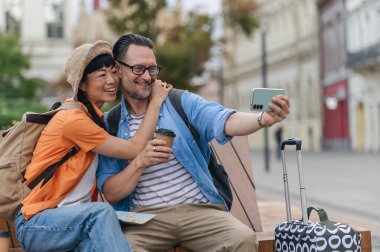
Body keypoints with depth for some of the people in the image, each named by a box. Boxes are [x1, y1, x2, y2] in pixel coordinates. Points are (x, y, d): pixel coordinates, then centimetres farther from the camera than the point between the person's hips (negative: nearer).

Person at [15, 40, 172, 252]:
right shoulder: (74, 119, -17)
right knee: (101, 212, -34)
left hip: (76, 216, 7)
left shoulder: (93, 114, 10)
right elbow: (135, 149, -12)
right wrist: (156, 101, -7)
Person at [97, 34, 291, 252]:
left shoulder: (182, 103, 8)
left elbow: (223, 121, -12)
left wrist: (265, 119, -33)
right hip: (146, 218, -1)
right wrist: (139, 163, -16)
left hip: (200, 209, 1)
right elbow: (110, 194, 3)